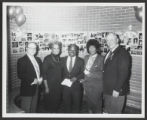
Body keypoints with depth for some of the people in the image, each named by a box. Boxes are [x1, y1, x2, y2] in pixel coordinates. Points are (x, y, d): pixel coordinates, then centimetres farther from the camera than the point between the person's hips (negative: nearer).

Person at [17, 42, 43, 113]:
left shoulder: (38, 60, 11)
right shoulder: (21, 60, -10)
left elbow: (41, 71, 17)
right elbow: (20, 75, -18)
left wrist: (41, 79, -4)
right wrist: (33, 80, -20)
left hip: (36, 88, 6)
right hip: (27, 89, -6)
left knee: (34, 109, 16)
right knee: (26, 110, 4)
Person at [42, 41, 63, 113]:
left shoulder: (59, 59, 6)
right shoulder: (47, 59, -10)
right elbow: (44, 74, -11)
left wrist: (61, 83, 6)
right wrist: (46, 87, -12)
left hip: (58, 86, 5)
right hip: (50, 86, -5)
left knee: (57, 102, 13)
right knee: (49, 102, 6)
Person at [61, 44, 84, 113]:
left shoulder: (80, 61, 1)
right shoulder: (63, 60, 6)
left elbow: (83, 73, 0)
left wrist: (76, 78, -15)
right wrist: (63, 79, -5)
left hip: (76, 86, -1)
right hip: (65, 85, 1)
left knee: (76, 103, 10)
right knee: (66, 103, 9)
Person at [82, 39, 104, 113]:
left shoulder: (101, 58, -10)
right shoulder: (86, 57, 9)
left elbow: (102, 74, -13)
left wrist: (90, 73, -16)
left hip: (97, 85, -5)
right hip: (87, 84, 5)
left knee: (96, 103, 6)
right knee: (89, 102, 15)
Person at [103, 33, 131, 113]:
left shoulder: (123, 53, -13)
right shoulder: (109, 53, 13)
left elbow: (124, 73, -19)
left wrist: (117, 89, -21)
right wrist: (104, 87, 11)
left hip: (116, 91, -7)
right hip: (107, 90, 8)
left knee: (115, 112, 3)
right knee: (106, 111, 15)